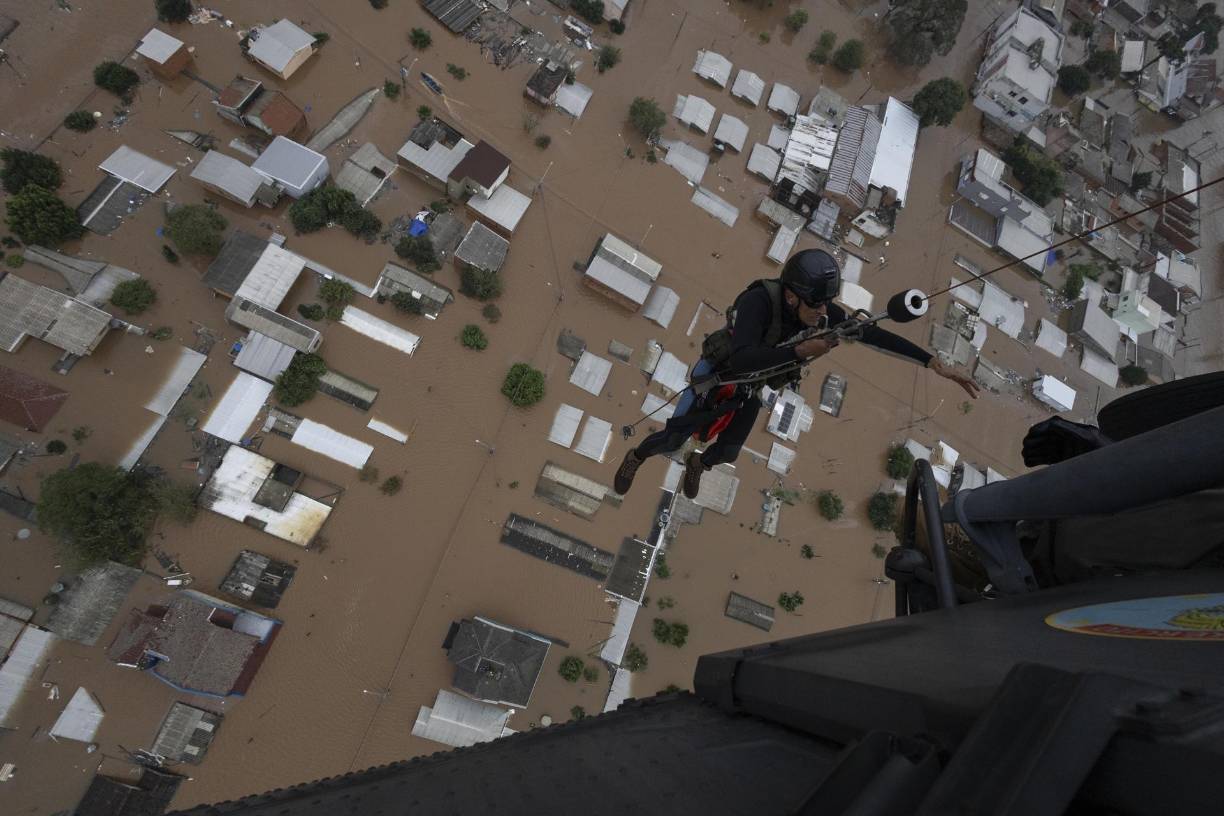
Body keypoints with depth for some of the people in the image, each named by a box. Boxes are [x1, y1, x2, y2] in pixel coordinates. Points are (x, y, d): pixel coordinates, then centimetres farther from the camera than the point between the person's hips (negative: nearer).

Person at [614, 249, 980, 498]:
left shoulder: (826, 315, -21)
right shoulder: (758, 301, -38)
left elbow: (876, 335, -15)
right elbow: (740, 360, -50)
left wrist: (934, 363, -19)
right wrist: (800, 351, -53)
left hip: (750, 391, 5)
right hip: (717, 376, -5)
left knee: (727, 453, 17)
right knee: (673, 440, -2)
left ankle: (698, 463, 53)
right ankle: (635, 457, 32)